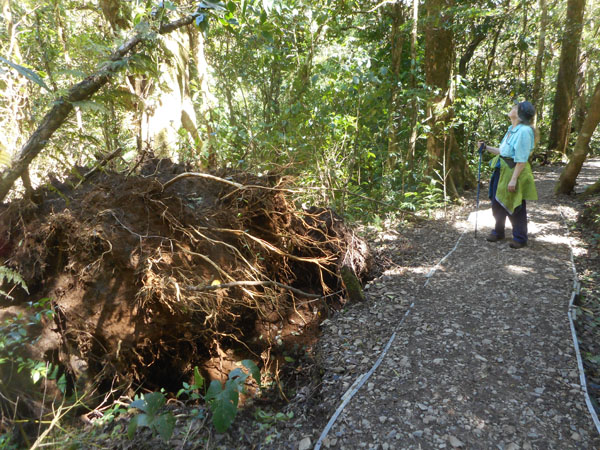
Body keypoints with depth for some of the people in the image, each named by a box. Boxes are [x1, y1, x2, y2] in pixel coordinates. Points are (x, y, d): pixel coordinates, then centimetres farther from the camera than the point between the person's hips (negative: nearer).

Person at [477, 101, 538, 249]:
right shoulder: (511, 130, 10)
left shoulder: (524, 131, -19)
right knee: (498, 203, 16)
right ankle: (498, 232, 33)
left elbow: (521, 159, -21)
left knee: (516, 208, 3)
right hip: (502, 171, 9)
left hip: (515, 172, -9)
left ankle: (520, 238, 18)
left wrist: (514, 179, -23)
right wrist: (486, 147, 16)